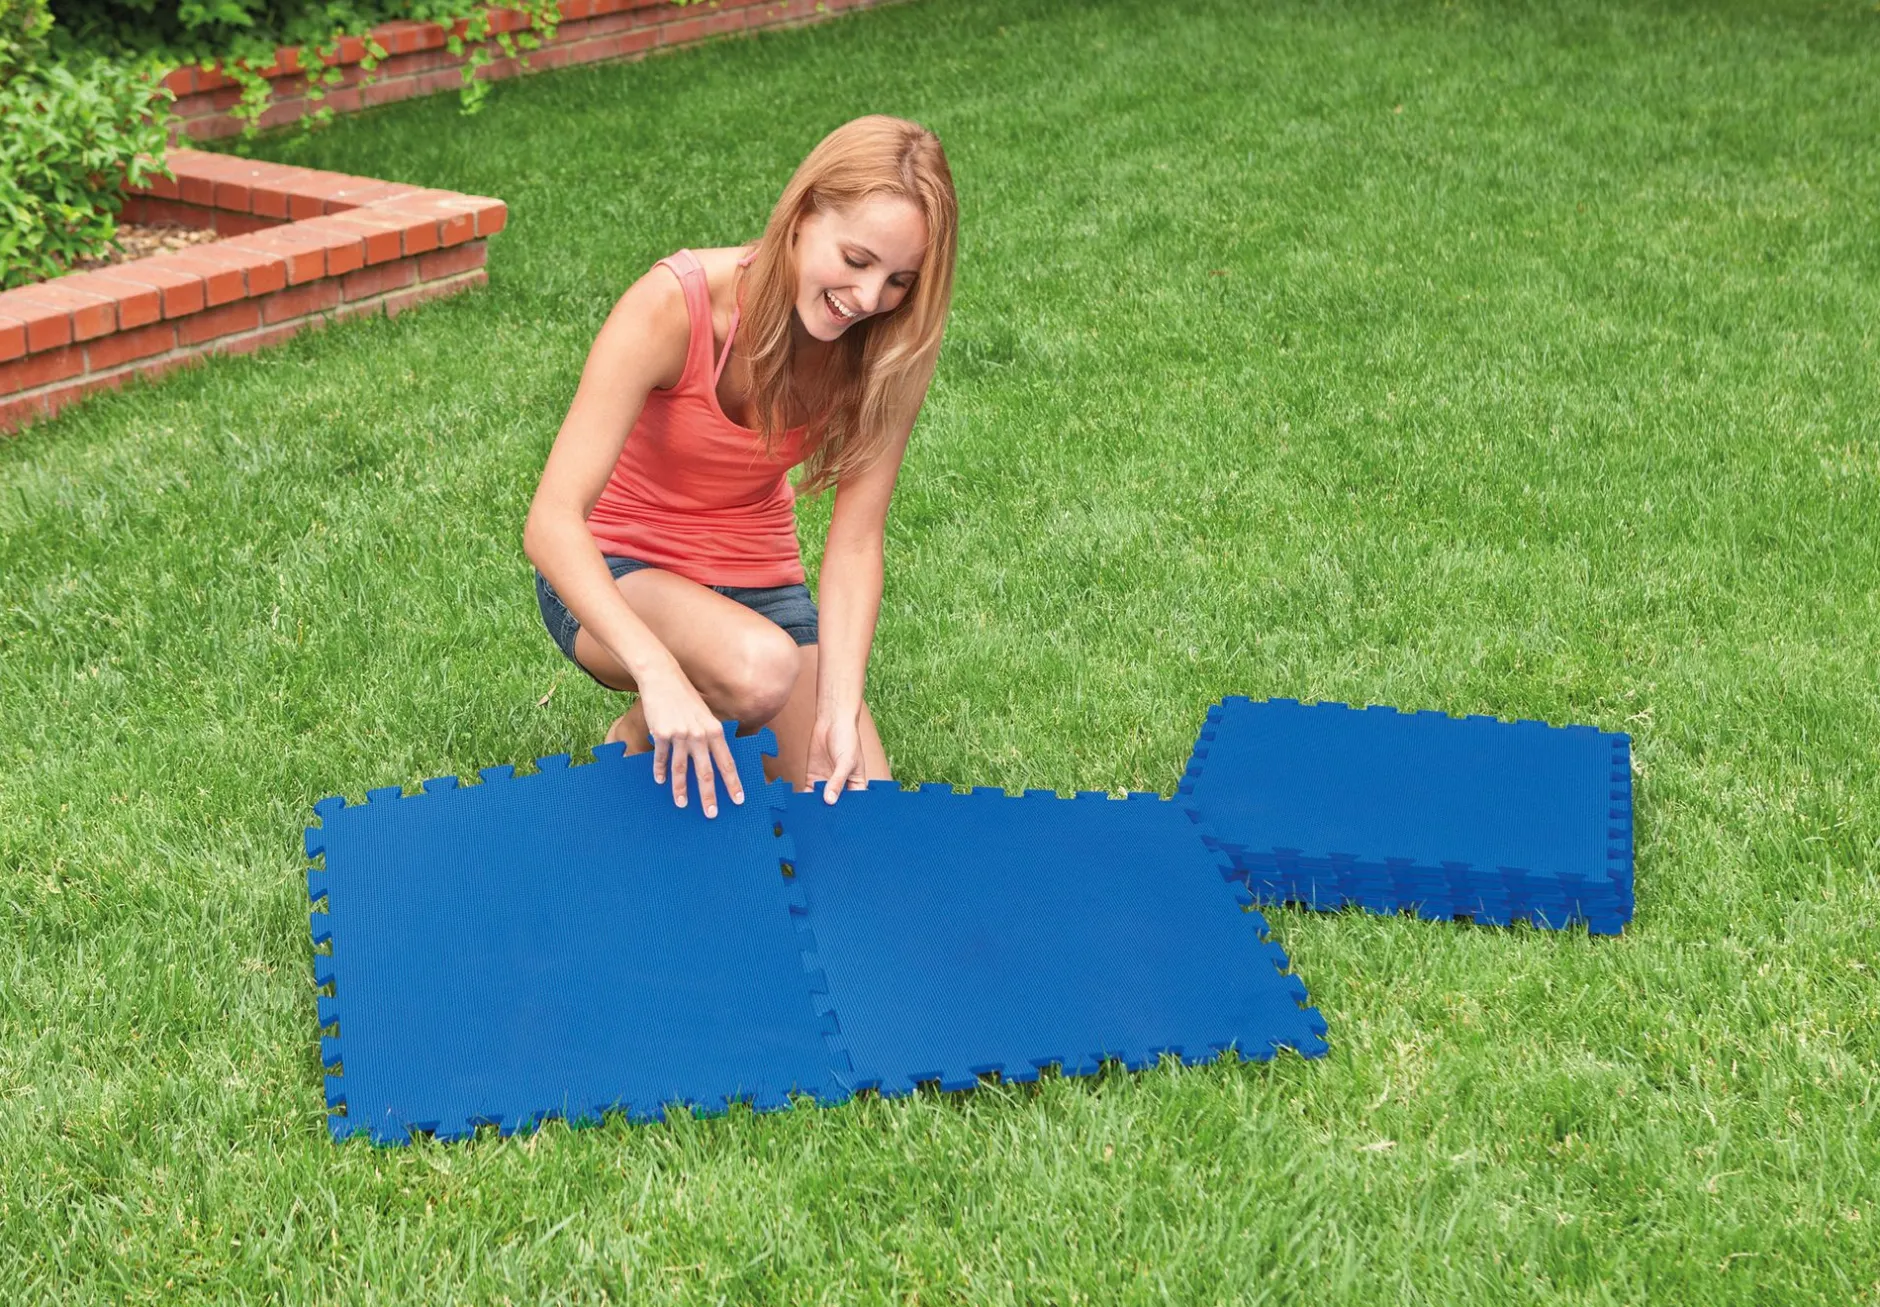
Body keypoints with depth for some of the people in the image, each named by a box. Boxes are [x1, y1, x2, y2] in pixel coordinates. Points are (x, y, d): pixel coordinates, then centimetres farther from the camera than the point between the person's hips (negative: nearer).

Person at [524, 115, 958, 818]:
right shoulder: (673, 305, -28)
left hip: (757, 582, 4)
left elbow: (855, 541, -15)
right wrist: (659, 672, -47)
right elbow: (551, 521, -33)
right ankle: (641, 738, -2)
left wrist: (840, 708, -29)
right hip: (614, 575, -4)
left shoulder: (888, 347, -15)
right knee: (762, 667, -36)